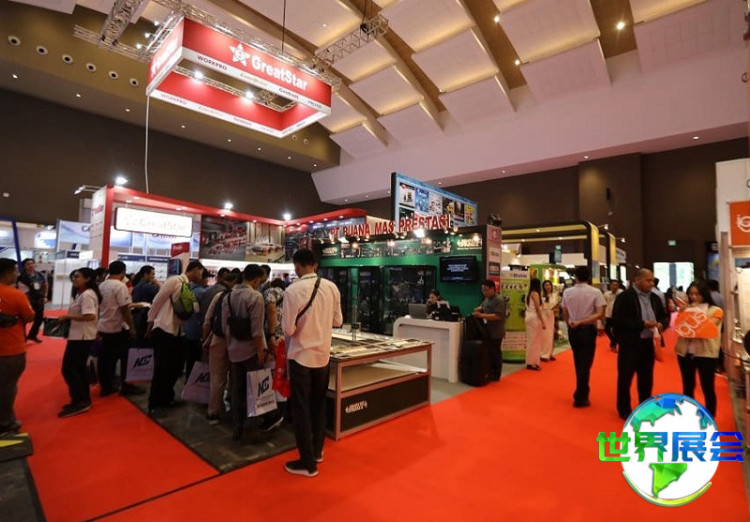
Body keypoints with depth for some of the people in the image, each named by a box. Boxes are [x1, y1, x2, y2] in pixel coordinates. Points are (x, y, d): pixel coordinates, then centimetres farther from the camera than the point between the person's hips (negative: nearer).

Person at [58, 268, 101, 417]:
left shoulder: (87, 295, -19)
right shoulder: (81, 293, 14)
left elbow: (90, 316, -29)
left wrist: (67, 316, -21)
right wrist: (68, 317, 6)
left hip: (82, 336, -11)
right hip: (80, 335, 11)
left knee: (68, 368, -6)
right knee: (79, 367, 16)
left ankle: (80, 401, 1)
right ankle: (83, 400, 25)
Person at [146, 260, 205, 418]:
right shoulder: (175, 281, -13)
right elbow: (157, 301, -9)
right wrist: (150, 322, -5)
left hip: (179, 331, 8)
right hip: (164, 329, -8)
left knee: (176, 366, 13)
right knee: (162, 368, -2)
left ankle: (167, 398, 29)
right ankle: (154, 405, 12)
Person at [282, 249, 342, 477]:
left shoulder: (293, 290, -18)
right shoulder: (331, 287, -5)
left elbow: (289, 329, -16)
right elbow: (338, 321, 4)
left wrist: (301, 324, 4)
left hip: (301, 356, -4)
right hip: (323, 355, 5)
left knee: (301, 409, 10)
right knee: (319, 405, 21)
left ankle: (307, 462, 20)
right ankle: (317, 451, 36)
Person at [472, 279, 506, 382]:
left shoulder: (499, 300, -18)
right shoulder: (487, 298, 9)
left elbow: (498, 316, -26)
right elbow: (483, 306, 27)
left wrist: (481, 315, -28)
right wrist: (479, 309, 2)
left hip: (496, 332, -8)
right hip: (488, 331, 8)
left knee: (495, 353, 3)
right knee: (489, 352, 14)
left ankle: (496, 376, 15)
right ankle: (490, 373, 25)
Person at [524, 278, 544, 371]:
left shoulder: (528, 294, 13)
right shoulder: (535, 294, -11)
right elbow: (538, 309, -15)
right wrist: (543, 322, -14)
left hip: (528, 317, 8)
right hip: (534, 318, -8)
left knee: (530, 340, 11)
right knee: (535, 341, -2)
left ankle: (530, 362, 16)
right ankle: (532, 363, 3)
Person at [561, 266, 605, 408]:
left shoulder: (567, 292, -3)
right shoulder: (595, 292, -8)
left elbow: (565, 314, 0)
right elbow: (600, 314, -16)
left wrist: (571, 325, 12)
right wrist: (581, 322, -16)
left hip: (572, 330, 3)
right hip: (588, 330, -2)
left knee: (578, 363, 18)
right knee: (585, 363, 6)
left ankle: (581, 392, 31)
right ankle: (580, 398, 11)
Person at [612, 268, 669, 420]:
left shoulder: (655, 298, 8)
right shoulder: (624, 297, -12)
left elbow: (664, 316, 15)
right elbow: (617, 320, -19)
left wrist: (660, 324, -8)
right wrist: (643, 324, -21)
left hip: (648, 344, 6)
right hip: (629, 344, -6)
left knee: (646, 378, 17)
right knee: (625, 378, 5)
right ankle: (624, 410, 20)